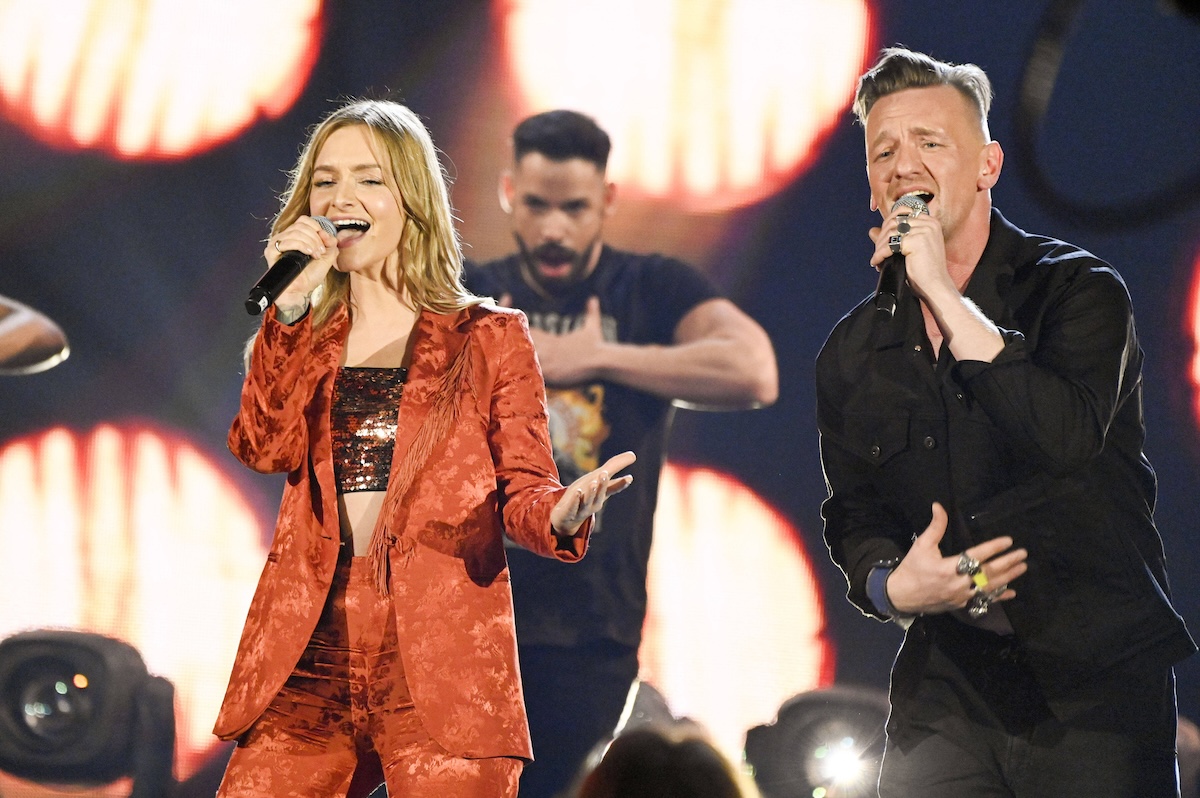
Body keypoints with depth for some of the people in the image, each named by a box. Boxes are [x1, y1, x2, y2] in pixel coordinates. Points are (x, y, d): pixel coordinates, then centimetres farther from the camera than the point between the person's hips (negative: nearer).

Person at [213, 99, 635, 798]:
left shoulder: (488, 338, 9)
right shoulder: (300, 339, 18)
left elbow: (523, 490, 4)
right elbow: (266, 447, 0)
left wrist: (561, 514, -19)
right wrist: (291, 307, -7)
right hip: (310, 658, 3)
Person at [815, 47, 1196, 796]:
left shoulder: (1077, 289, -5)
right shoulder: (855, 352, 10)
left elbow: (1067, 439, -22)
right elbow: (854, 512, 14)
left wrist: (945, 295, -20)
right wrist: (891, 585, -9)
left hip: (1094, 685, -4)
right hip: (947, 692, 4)